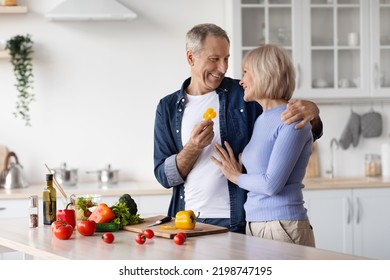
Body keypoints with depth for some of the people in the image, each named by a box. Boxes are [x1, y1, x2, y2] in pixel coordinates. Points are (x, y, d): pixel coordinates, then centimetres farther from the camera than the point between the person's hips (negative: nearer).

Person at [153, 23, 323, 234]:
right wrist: (193, 148, -16)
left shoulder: (244, 95, 0)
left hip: (236, 222, -2)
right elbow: (164, 176, 2)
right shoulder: (168, 107, 6)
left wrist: (311, 111, -18)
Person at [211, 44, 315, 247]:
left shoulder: (292, 120, -11)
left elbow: (272, 184, -17)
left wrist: (236, 176, -1)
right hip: (254, 226, 8)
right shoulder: (261, 120, 14)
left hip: (283, 227, -8)